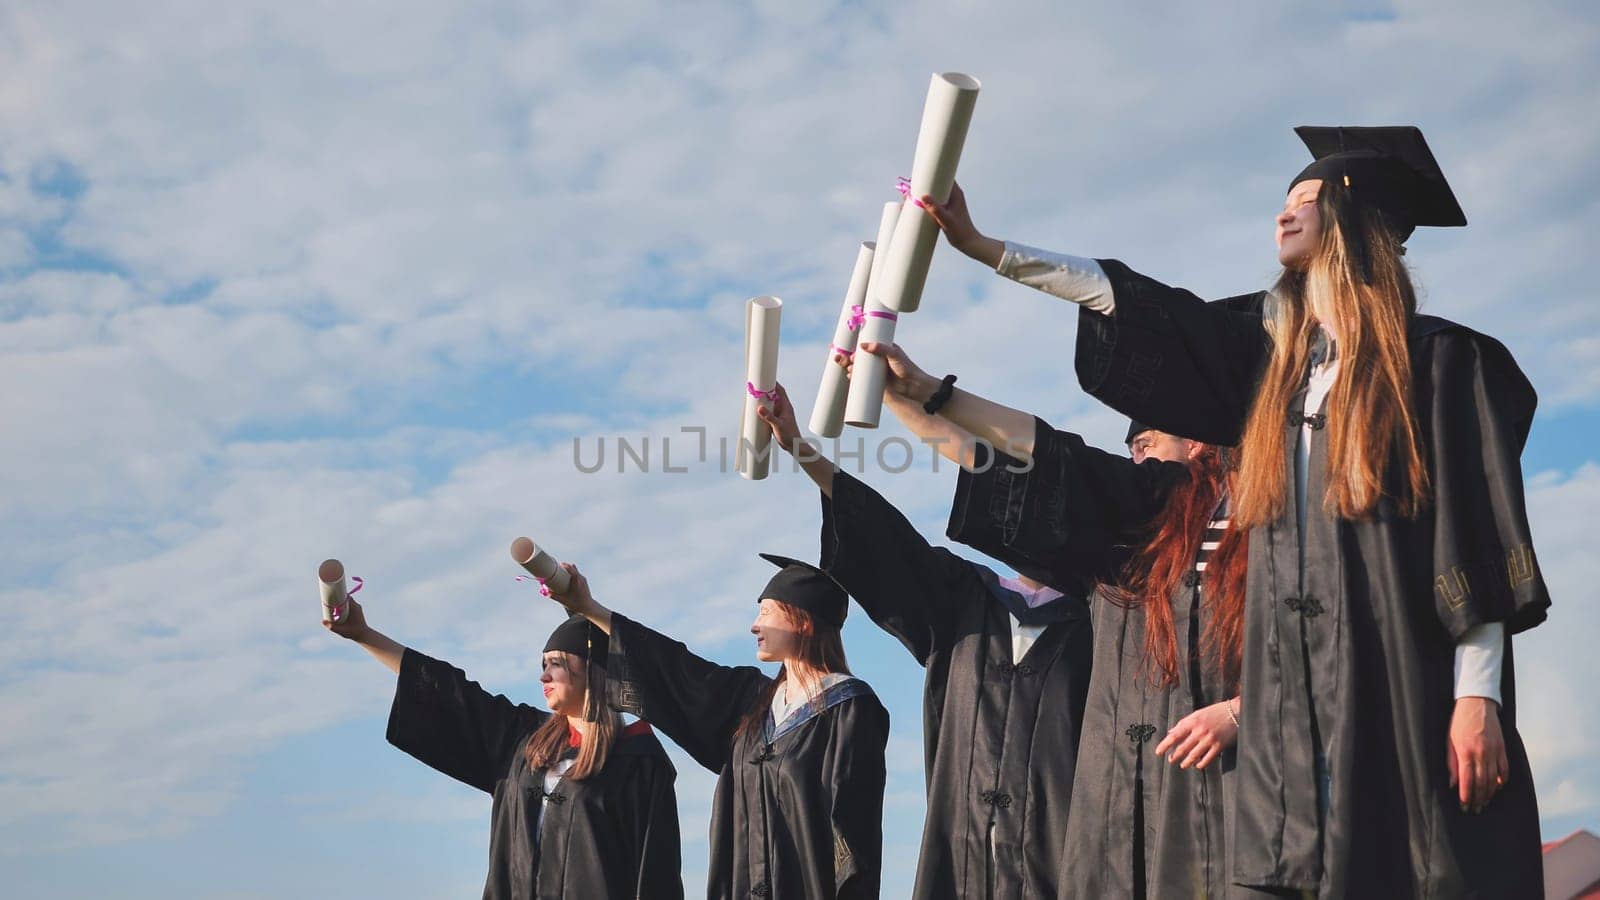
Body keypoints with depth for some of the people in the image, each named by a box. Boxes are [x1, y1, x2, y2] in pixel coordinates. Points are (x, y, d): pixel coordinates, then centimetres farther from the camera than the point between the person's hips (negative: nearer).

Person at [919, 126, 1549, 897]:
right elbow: (1137, 309, 22)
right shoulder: (1276, 363, 18)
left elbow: (1479, 534, -6)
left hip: (1406, 685, -5)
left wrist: (1479, 696, -15)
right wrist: (980, 246, 23)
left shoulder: (1437, 358, 1)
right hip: (1296, 698, 5)